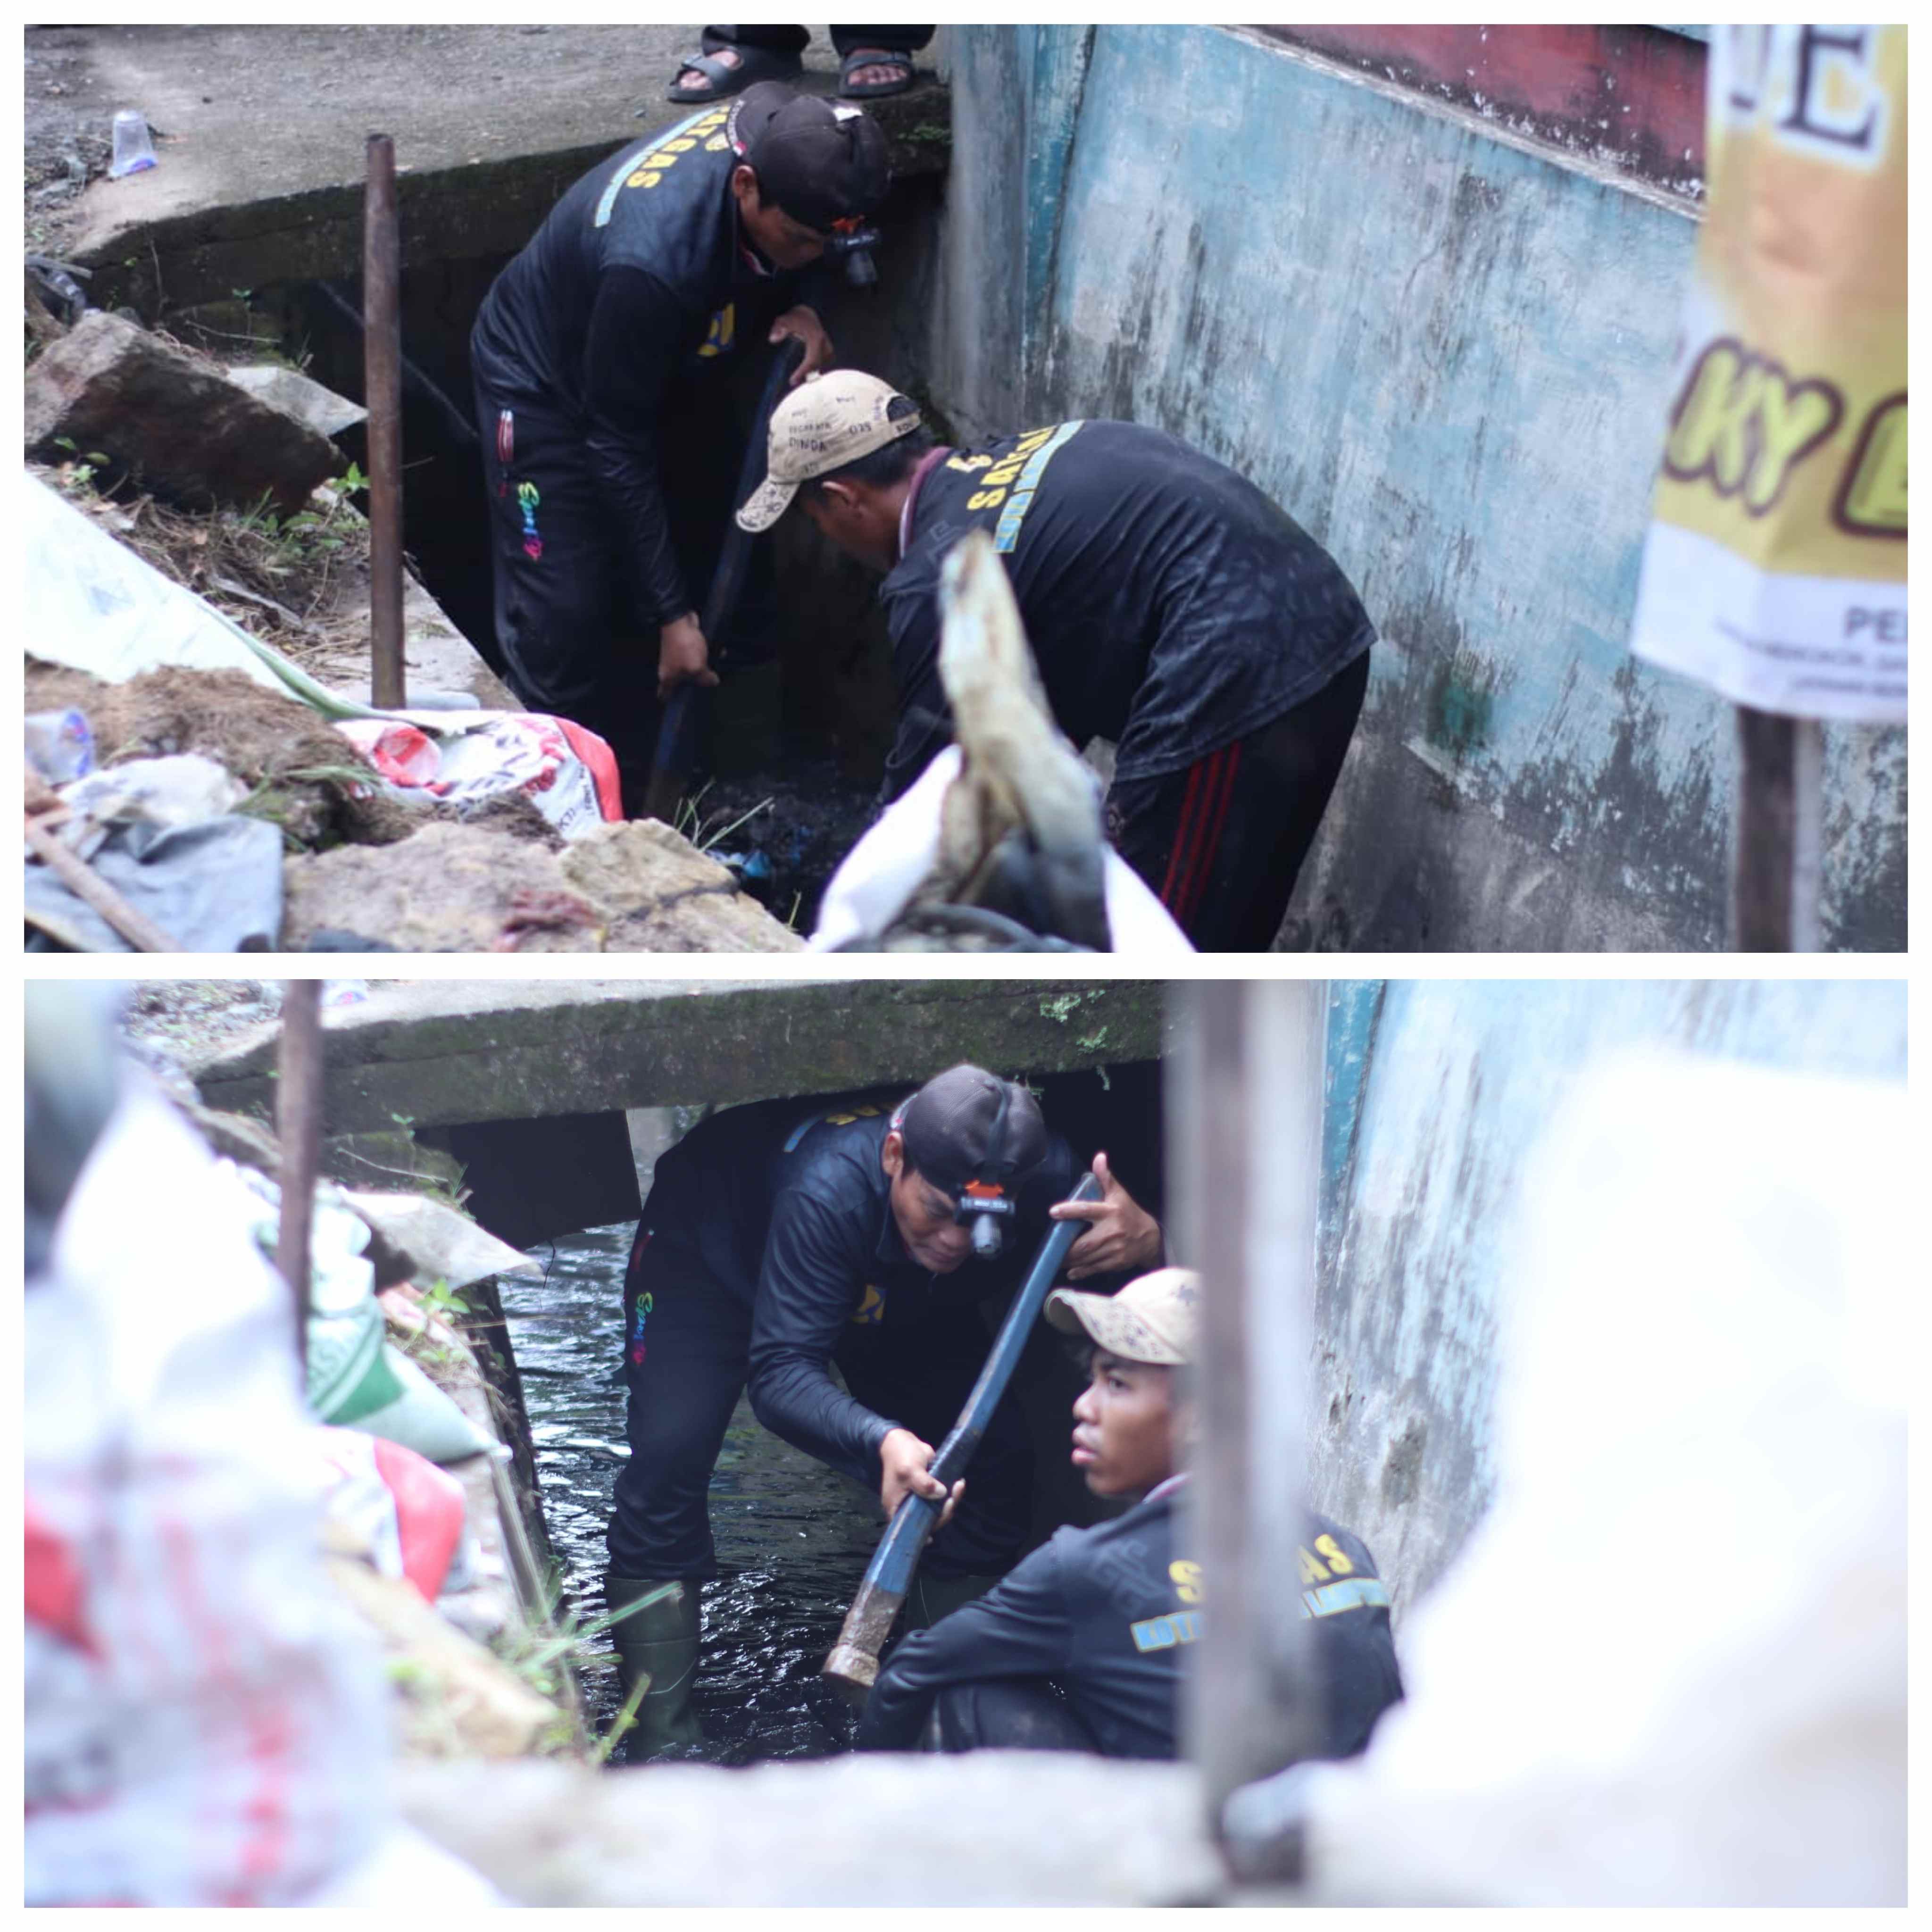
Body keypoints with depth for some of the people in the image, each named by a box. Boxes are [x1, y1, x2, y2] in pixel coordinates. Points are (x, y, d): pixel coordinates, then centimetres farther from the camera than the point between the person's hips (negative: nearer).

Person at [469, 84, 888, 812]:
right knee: (565, 617, -11)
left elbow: (787, 265, 2)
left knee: (733, 588, 6)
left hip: (670, 370, 7)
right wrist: (671, 615, -29)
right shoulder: (652, 259, -45)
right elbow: (618, 451, -33)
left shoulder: (783, 132, -26)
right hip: (548, 379, -7)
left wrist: (800, 308, -22)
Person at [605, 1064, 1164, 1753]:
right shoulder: (829, 1192, -48)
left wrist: (1147, 1243, -55)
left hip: (896, 1300, 4)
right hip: (712, 1253, -4)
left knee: (997, 1460, -11)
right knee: (670, 1455, -23)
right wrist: (881, 1442, -69)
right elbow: (781, 1371, -49)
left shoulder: (1042, 1179, -35)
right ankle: (664, 1740, -15)